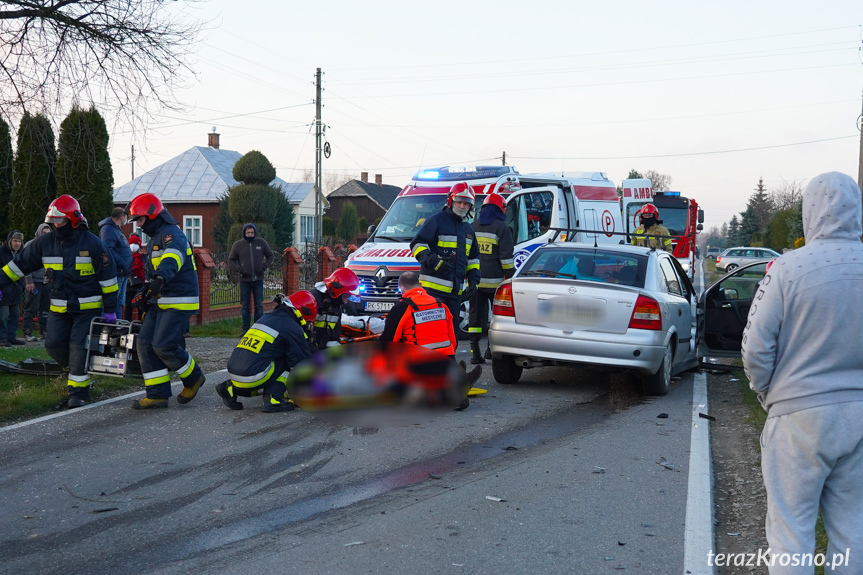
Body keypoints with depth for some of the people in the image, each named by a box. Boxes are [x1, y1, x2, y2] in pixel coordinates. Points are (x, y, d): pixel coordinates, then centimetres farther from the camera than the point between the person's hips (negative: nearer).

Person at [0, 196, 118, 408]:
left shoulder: (92, 243, -9)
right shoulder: (45, 242, 2)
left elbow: (107, 277, -5)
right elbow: (21, 264, 11)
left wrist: (110, 309, -5)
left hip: (87, 307, -5)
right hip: (59, 308, 5)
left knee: (78, 347, -11)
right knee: (53, 344, -2)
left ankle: (78, 392, -2)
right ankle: (75, 370, 25)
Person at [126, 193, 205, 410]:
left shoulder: (172, 235, -14)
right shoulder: (156, 237, 21)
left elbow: (173, 258, -37)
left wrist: (161, 277, -55)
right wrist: (147, 295, 33)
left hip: (178, 302, -10)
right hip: (160, 302, 10)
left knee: (164, 345, -15)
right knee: (145, 343, 1)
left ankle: (193, 378, 10)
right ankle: (157, 395, 4)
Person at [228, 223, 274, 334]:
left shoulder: (261, 242, 2)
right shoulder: (238, 244, 0)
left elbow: (270, 255, 14)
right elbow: (231, 260, 7)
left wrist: (264, 266, -2)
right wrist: (239, 268, -9)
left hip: (258, 280, 0)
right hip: (244, 280, 0)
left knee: (259, 305, 3)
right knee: (245, 306, 6)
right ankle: (245, 329, 13)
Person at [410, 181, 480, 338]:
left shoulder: (468, 229, 21)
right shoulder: (436, 221, -2)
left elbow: (473, 257, 28)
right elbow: (417, 244, -7)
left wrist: (473, 280, 14)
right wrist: (434, 261, -22)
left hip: (455, 290, 8)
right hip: (434, 288, -7)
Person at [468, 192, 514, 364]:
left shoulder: (472, 227, 12)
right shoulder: (502, 228, -4)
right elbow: (506, 257, -7)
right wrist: (511, 277, -1)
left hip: (474, 280, 4)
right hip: (494, 281, -4)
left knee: (475, 314, 6)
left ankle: (475, 351, 1)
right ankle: (492, 348, 10)